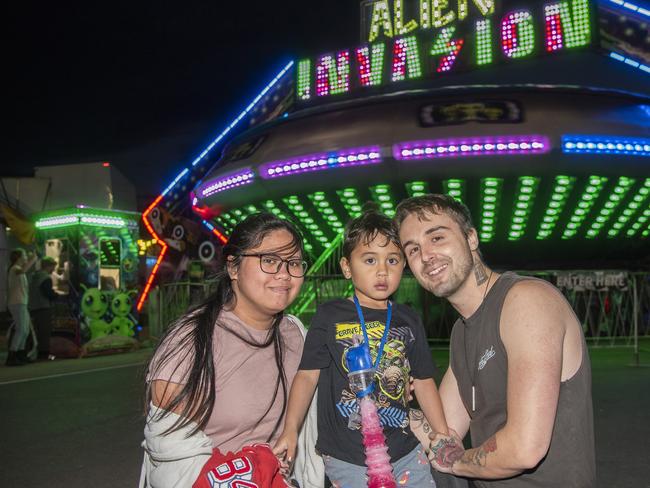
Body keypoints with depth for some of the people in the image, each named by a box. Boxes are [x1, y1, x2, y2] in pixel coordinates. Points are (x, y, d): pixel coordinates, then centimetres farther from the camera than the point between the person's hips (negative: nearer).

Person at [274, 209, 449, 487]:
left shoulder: (409, 320, 5)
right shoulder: (330, 315, -5)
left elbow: (423, 381, 11)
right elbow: (308, 374, -4)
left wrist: (444, 436, 8)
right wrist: (291, 429, -13)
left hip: (406, 452, 3)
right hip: (346, 458, -3)